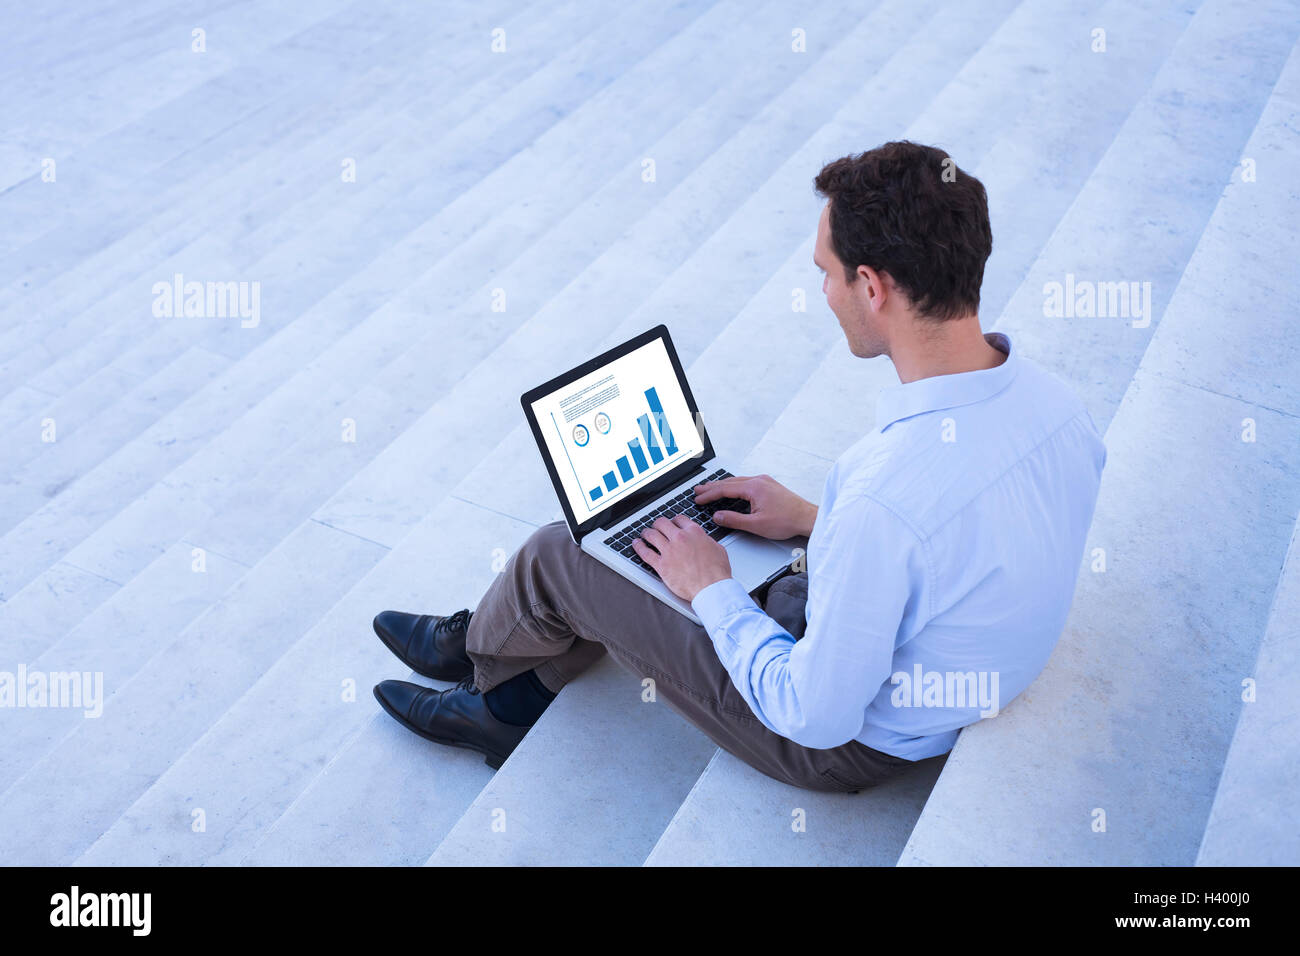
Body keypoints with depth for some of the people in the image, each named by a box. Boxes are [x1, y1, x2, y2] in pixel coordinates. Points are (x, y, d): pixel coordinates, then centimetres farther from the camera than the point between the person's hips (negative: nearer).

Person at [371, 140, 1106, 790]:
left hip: (848, 741, -8)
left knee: (556, 557, 3)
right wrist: (817, 519, 6)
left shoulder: (886, 496, -40)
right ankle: (511, 705, 36)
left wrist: (713, 589, -13)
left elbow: (814, 717, -27)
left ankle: (477, 650, 39)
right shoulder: (1054, 401, -13)